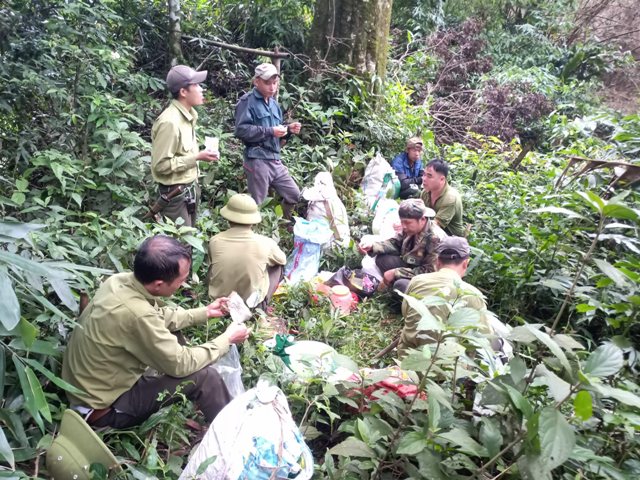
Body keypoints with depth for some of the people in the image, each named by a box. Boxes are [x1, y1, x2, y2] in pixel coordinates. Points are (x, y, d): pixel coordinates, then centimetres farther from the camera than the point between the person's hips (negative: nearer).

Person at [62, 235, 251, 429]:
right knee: (204, 377, -15)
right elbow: (180, 365, -22)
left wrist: (205, 312, 10)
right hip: (102, 409, -9)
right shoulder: (136, 314, -36)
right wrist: (227, 339, -10)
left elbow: (161, 316, 9)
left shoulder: (120, 281, -10)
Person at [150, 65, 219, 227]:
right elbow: (161, 165, -22)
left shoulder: (187, 116, 7)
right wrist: (197, 157, -20)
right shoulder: (169, 122, -21)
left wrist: (193, 185, 13)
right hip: (175, 193, -9)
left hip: (189, 188, 9)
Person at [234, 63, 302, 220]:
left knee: (294, 195, 14)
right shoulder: (248, 101, -6)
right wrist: (270, 131, -20)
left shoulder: (273, 103, 20)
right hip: (257, 160, -8)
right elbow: (241, 130, -19)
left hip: (275, 160, 8)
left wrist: (289, 130, 5)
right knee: (257, 205, -1)